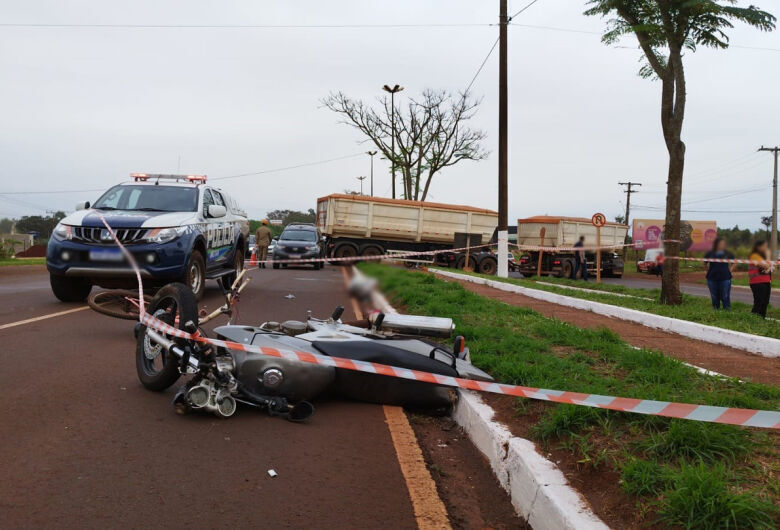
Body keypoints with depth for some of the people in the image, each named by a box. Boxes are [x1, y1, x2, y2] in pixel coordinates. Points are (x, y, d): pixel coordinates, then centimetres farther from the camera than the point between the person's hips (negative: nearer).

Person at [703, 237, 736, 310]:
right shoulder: (710, 254, 2)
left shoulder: (728, 254, 1)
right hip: (712, 279, 1)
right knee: (715, 298, 8)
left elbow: (734, 263, 15)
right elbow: (704, 264, 17)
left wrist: (729, 270, 4)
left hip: (725, 279, -1)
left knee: (725, 298, -3)